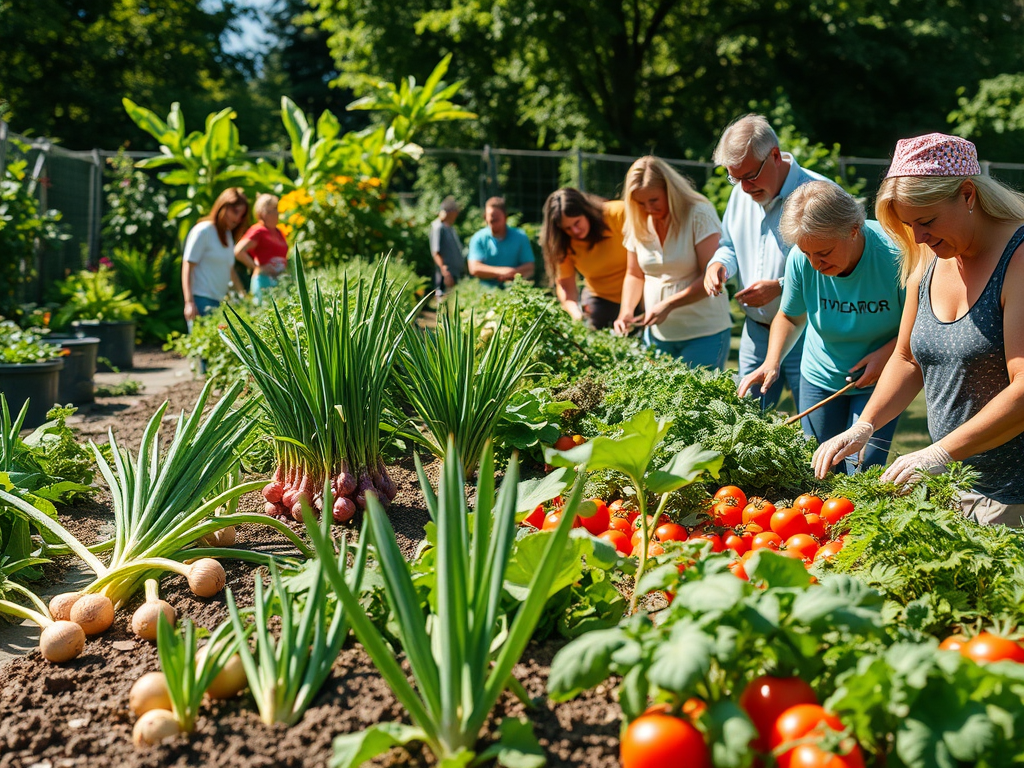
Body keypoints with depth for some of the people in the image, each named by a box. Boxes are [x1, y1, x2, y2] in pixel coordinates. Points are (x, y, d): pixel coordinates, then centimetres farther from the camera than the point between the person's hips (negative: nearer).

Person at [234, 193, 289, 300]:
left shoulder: (278, 232, 19)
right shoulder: (258, 231, -5)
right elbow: (238, 251, -16)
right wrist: (258, 268, -12)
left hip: (281, 281, 8)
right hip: (264, 280, -8)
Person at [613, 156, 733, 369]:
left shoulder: (699, 214, -13)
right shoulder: (638, 223, 3)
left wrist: (668, 305, -24)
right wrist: (626, 311, -5)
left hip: (704, 333, -5)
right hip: (657, 334, 5)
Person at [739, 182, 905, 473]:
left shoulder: (894, 255, -26)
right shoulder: (801, 259, -17)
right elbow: (790, 317, 3)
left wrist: (887, 353, -24)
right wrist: (772, 363, -11)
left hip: (878, 382, -3)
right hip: (819, 377, 3)